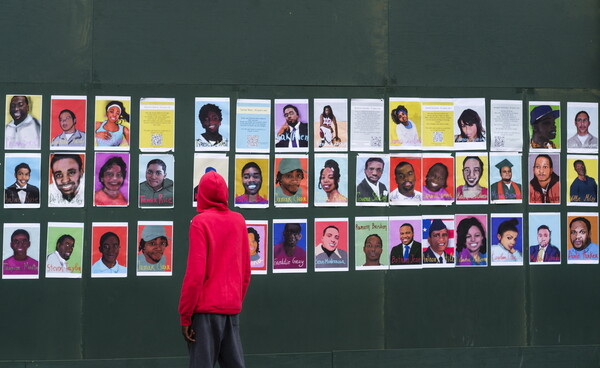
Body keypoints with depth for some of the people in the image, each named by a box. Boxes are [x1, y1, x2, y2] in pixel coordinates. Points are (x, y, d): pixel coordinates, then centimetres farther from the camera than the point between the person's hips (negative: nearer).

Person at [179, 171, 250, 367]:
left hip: (206, 308, -5)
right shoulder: (239, 221, 8)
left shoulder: (200, 221, -8)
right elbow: (246, 270, 12)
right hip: (232, 308, 5)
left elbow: (195, 273, -14)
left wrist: (185, 315, -9)